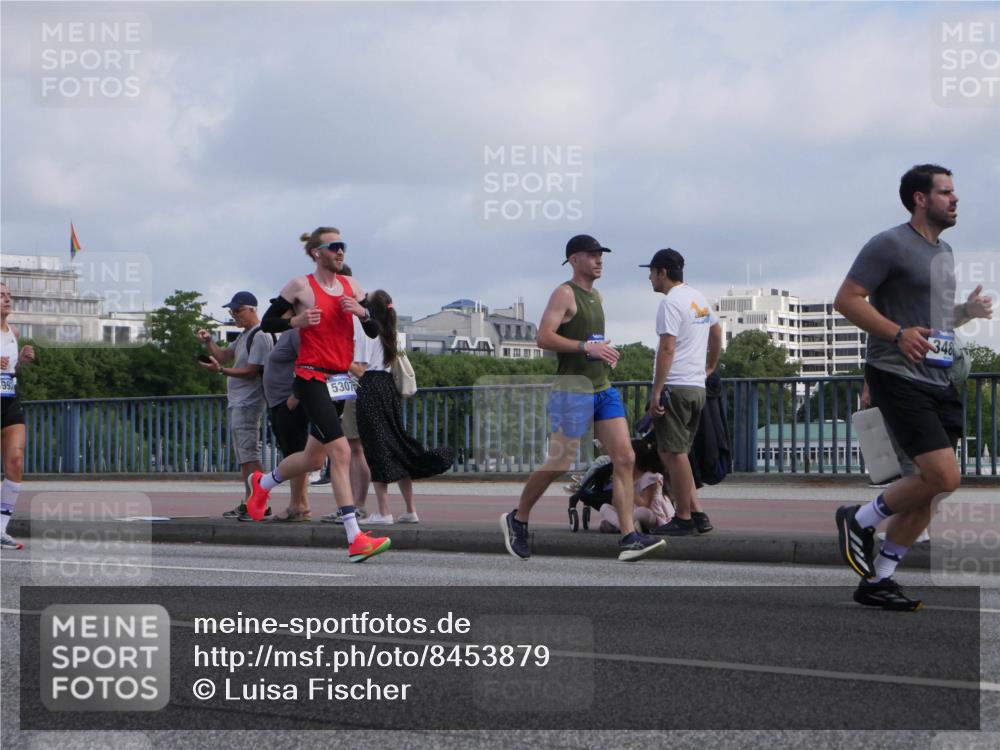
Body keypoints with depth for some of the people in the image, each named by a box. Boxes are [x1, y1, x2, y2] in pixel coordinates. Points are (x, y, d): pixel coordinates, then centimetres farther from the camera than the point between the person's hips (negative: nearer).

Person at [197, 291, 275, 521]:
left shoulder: (260, 336, -13)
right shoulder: (244, 336, 19)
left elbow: (252, 371, -19)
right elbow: (224, 355, 24)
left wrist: (221, 370, -24)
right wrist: (208, 341, 8)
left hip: (248, 404, -11)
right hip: (236, 403, 11)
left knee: (250, 455, -15)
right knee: (244, 457, 11)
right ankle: (248, 503, 14)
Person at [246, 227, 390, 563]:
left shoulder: (350, 285, 10)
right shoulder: (301, 286, -5)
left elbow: (374, 331, 10)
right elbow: (267, 322, 0)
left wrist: (362, 312, -9)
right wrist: (296, 321, -17)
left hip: (339, 381, 7)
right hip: (311, 378, -7)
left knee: (314, 458, 16)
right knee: (340, 452, -18)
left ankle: (263, 482, 46)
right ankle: (355, 540, -20)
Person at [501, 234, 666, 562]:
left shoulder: (595, 295, 17)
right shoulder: (565, 293, -9)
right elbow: (544, 337, -21)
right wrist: (587, 347, -25)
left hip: (603, 389, 8)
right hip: (573, 390, -8)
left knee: (625, 458, -5)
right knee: (559, 464, 0)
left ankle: (629, 539, -8)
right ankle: (517, 519, 22)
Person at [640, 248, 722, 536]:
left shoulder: (671, 302, -12)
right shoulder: (700, 299, 16)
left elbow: (667, 348, -19)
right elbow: (716, 332, 31)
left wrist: (656, 391, -19)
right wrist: (710, 367, 42)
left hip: (675, 387, -9)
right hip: (698, 387, 9)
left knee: (673, 453, -5)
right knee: (676, 453, 15)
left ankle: (684, 519, -5)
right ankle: (697, 514, 11)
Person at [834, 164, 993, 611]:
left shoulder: (944, 252, 19)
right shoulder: (890, 245, -8)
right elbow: (847, 299, -13)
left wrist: (966, 312, 8)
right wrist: (898, 334, -24)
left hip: (937, 380, 9)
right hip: (898, 377, -9)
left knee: (929, 490, 5)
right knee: (944, 477, -18)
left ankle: (878, 580, 14)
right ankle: (859, 520, 4)